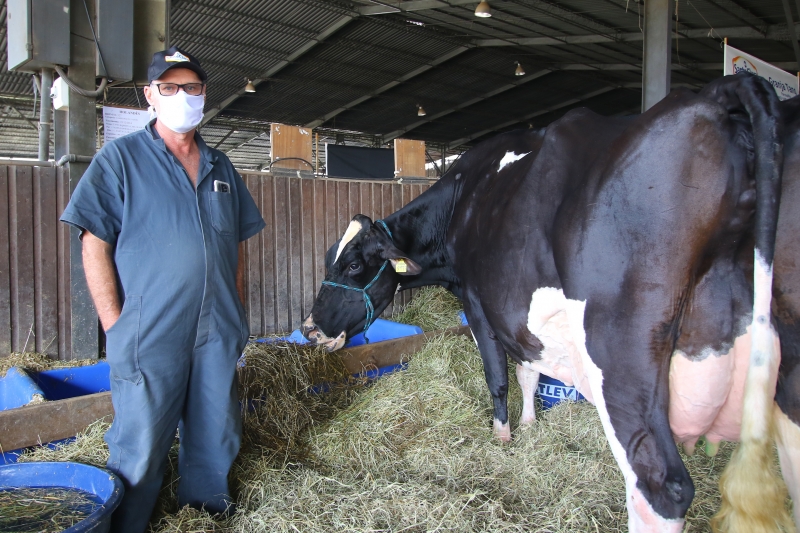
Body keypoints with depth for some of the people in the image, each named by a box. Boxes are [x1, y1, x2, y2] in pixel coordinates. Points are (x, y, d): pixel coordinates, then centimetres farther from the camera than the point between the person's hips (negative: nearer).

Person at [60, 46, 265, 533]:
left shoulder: (221, 167, 13)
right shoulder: (120, 158, 0)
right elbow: (95, 245, -5)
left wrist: (235, 311, 11)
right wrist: (114, 322, -12)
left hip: (218, 332, 5)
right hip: (150, 334, -4)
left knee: (217, 441, 16)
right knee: (141, 449, 5)